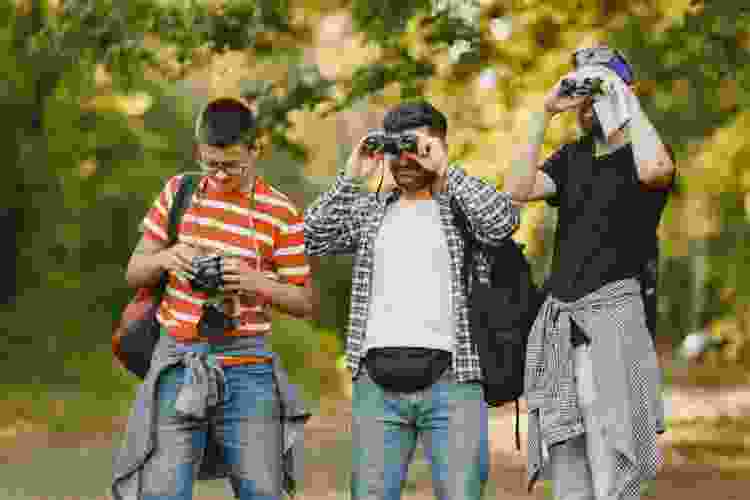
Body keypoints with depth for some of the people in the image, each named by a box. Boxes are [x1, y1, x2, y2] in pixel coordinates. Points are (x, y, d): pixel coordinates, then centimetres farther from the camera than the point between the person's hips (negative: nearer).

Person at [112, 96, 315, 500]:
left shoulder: (280, 212, -2)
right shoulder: (179, 191, 6)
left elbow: (305, 303, 3)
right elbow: (134, 272, 13)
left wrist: (256, 282, -15)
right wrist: (164, 258, -10)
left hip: (246, 365, -1)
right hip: (178, 363, 2)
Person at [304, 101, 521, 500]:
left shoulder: (464, 206, 10)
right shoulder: (369, 211, 19)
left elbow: (504, 221, -11)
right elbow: (312, 240, 6)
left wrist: (444, 170, -9)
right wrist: (351, 177, 0)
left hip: (450, 381, -3)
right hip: (378, 382, 3)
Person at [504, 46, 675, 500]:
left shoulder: (644, 154, 0)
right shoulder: (571, 158, 16)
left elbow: (654, 170, -26)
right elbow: (518, 190, 0)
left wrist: (627, 99, -14)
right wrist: (544, 114, -2)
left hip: (613, 313, -6)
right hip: (557, 321, 6)